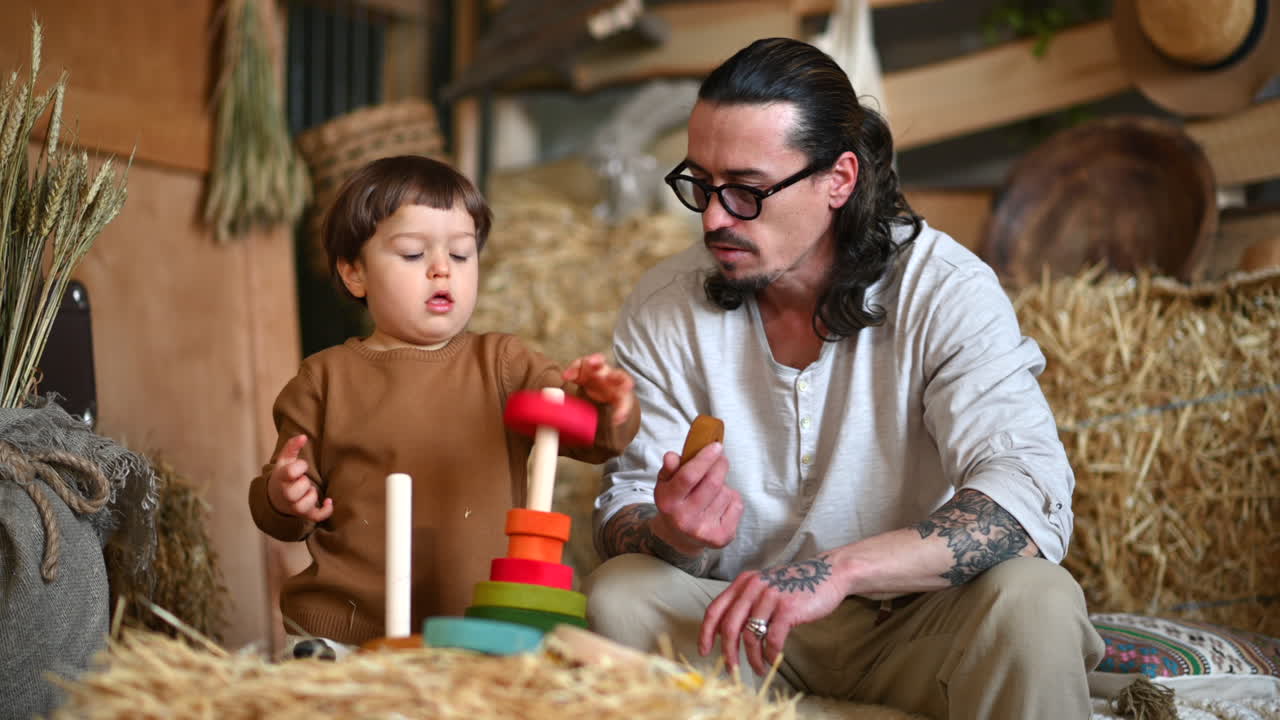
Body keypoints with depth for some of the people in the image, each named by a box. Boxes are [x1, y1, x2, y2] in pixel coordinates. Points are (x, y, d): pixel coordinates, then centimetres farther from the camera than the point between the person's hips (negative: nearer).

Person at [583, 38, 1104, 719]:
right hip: (742, 624, 2)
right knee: (617, 595, -27)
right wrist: (669, 533, -31)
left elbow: (1029, 497, -28)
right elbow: (622, 517, -5)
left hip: (917, 624, -2)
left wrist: (841, 569, -42)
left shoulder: (946, 290, -15)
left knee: (1032, 599, -32)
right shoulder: (661, 310, -5)